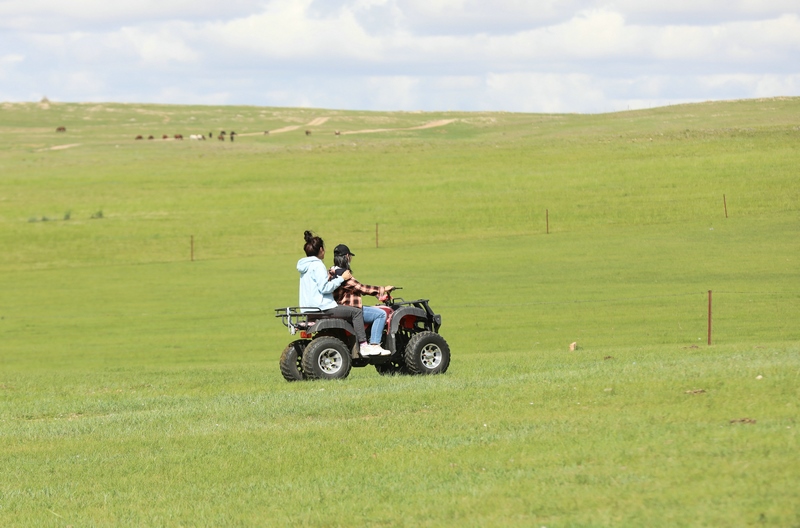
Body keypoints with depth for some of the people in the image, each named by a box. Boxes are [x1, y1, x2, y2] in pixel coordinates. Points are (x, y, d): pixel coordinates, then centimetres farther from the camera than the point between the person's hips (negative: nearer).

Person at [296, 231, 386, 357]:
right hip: (322, 308, -11)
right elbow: (324, 288, -22)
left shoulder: (305, 266, 16)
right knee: (356, 312, -10)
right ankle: (363, 345, -14)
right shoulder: (317, 265, -14)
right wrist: (341, 278, -14)